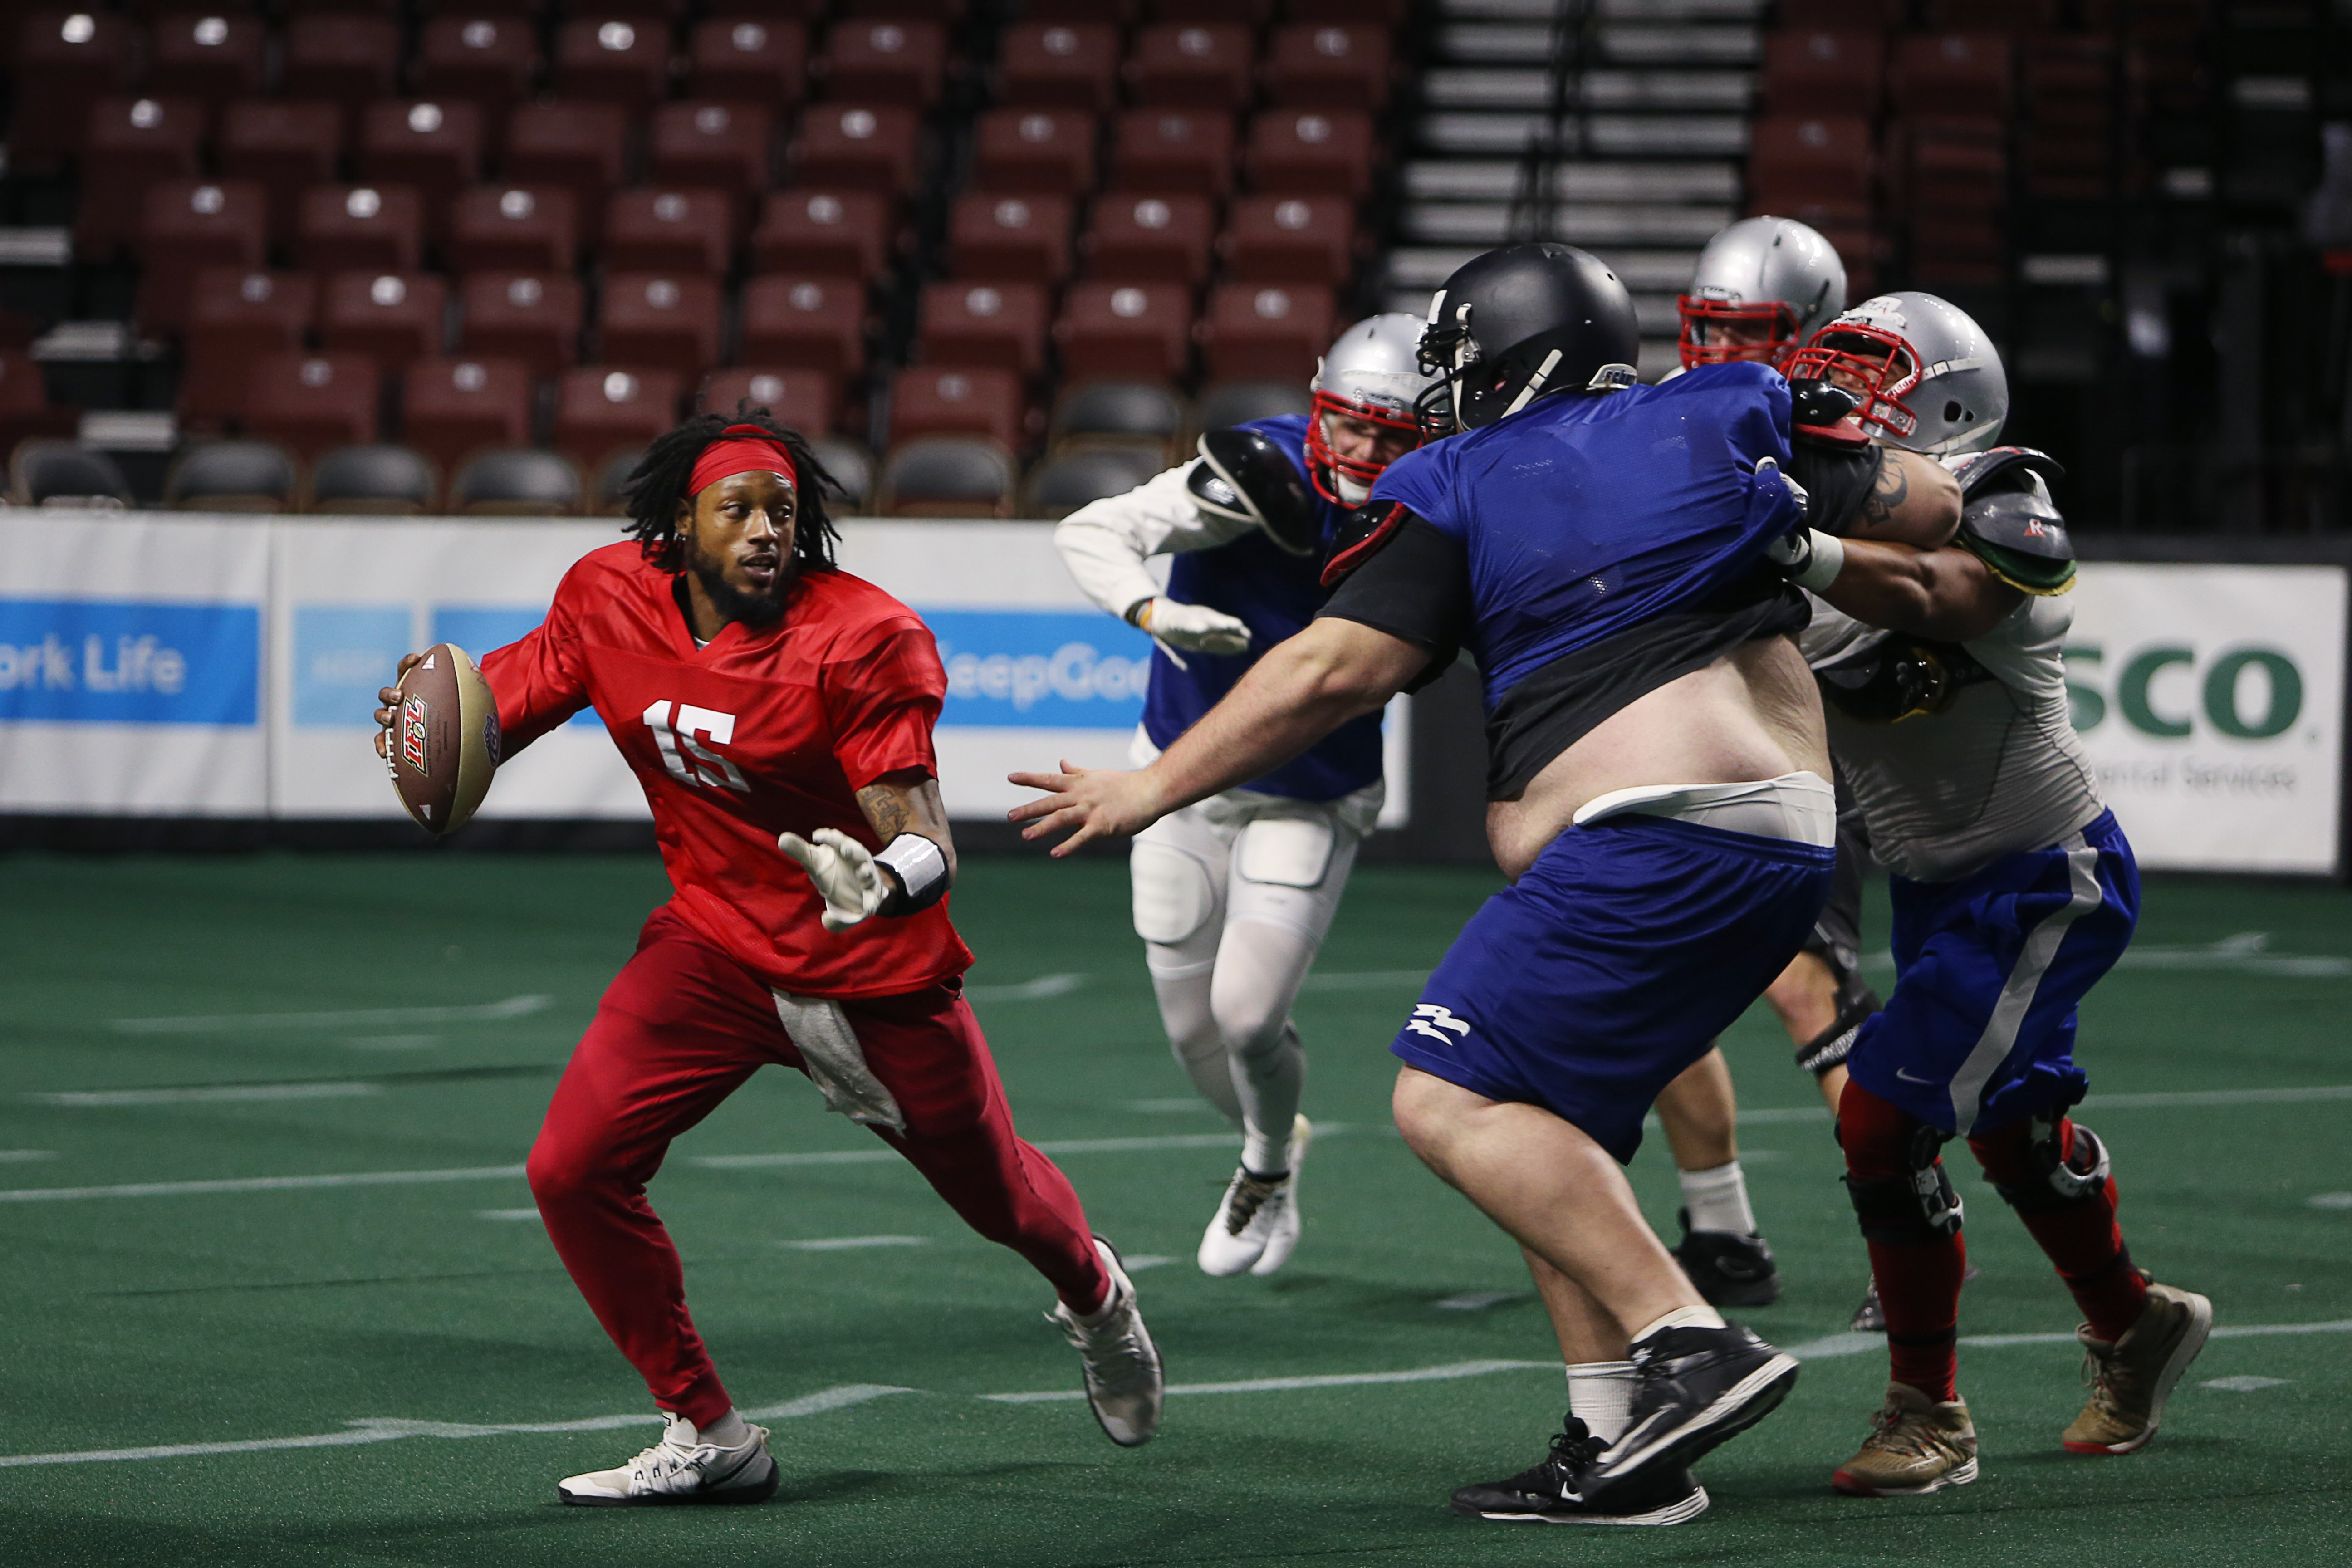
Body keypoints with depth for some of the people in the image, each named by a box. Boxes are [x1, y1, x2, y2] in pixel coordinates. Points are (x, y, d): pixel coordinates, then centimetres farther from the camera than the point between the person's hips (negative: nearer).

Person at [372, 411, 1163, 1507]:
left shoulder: (862, 641, -24)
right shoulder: (610, 598, -10)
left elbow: (927, 843, -28)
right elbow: (503, 705, 5)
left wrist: (880, 882, -52)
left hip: (876, 973, -3)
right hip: (715, 950, 3)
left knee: (998, 1197, 16)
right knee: (573, 1171, -15)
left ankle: (1095, 1300, 56)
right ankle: (708, 1438, 1)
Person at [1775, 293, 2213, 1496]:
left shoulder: (2001, 514, -20)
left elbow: (1930, 598, -42)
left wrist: (1793, 547, -56)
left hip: (2044, 883, -8)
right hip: (1939, 887, 8)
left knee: (1886, 1122, -14)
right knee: (2010, 1125, 24)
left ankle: (1929, 1414, -1)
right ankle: (2132, 1327, 49)